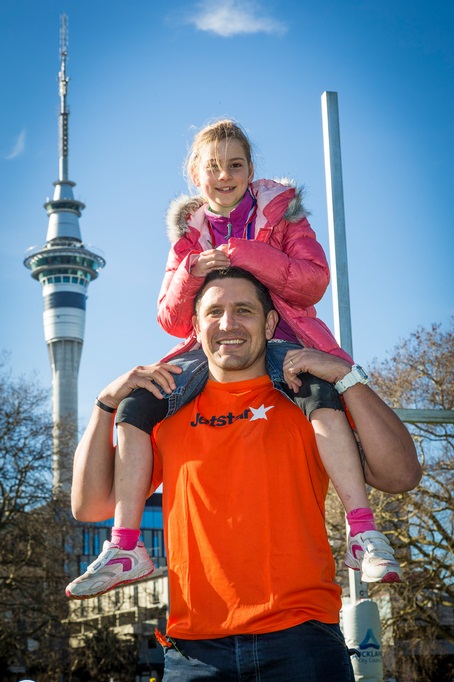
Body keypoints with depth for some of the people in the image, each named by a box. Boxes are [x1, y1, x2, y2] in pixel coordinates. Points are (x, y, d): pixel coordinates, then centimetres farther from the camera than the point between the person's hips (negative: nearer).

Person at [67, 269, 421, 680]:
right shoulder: (168, 413, 13)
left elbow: (401, 474, -5)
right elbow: (89, 505, 10)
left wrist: (346, 376, -9)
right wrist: (107, 404, 1)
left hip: (299, 638, -1)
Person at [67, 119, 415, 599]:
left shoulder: (280, 212, 10)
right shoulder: (188, 232, 17)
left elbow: (315, 281, -5)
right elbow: (172, 322, 12)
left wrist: (243, 254, -15)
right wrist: (190, 274, -9)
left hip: (278, 341, -3)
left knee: (321, 391, -36)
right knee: (137, 401, -18)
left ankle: (363, 534, -38)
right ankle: (125, 545, -15)